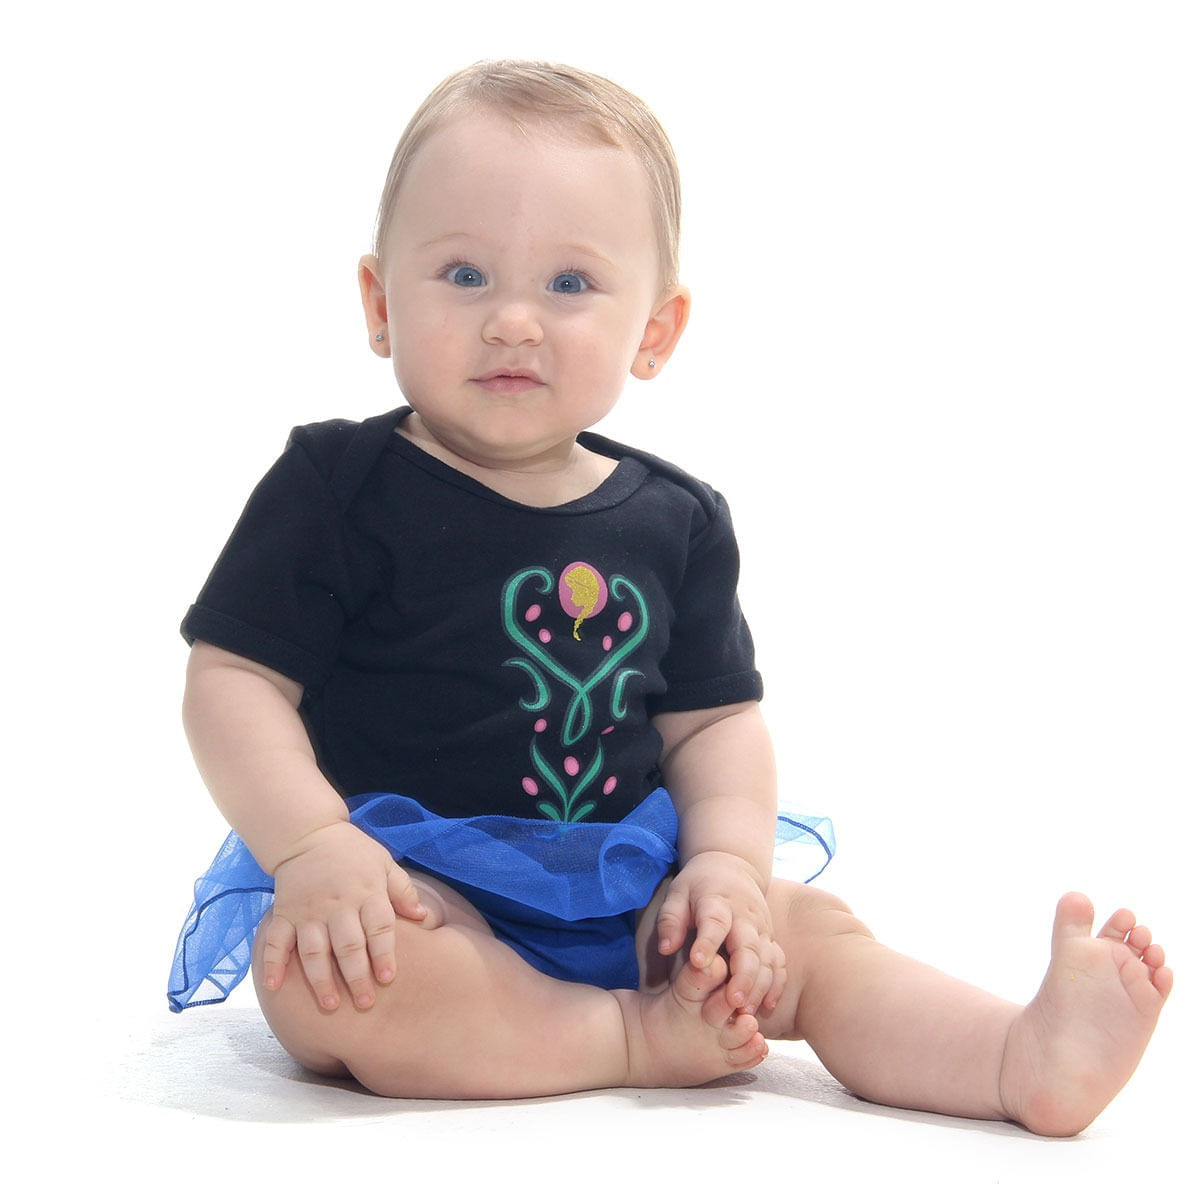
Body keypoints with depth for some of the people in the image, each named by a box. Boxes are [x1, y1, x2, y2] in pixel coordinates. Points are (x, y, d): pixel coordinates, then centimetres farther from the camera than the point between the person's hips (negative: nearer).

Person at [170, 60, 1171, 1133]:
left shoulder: (674, 521, 7)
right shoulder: (341, 486, -7)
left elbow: (715, 718, 11)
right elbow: (234, 679, -9)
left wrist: (727, 862, -8)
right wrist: (311, 846, -24)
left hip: (619, 889, 5)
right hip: (412, 888, -5)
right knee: (325, 982, -35)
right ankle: (638, 1039, -25)